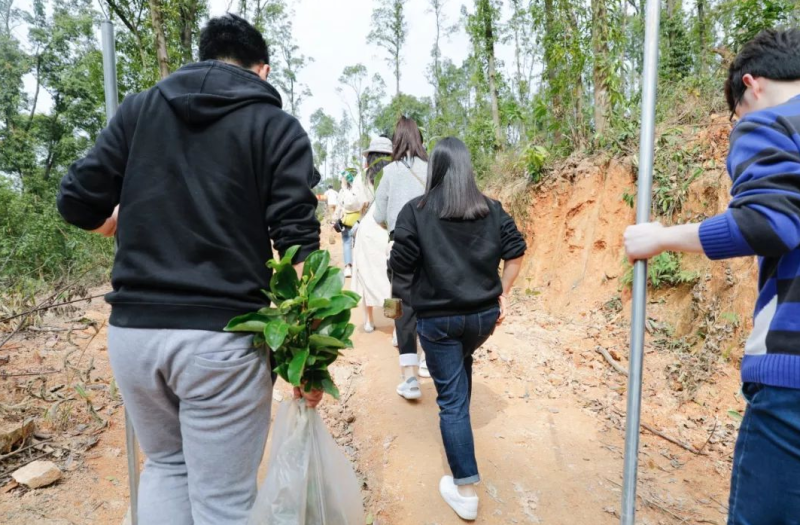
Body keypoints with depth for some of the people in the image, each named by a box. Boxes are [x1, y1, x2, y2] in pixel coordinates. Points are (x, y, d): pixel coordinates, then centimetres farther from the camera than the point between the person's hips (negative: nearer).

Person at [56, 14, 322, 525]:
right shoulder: (278, 126, -1)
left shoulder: (139, 108, 9)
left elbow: (77, 203, 7)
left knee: (165, 464, 28)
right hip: (221, 336, -4)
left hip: (133, 329, 5)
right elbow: (297, 247, -10)